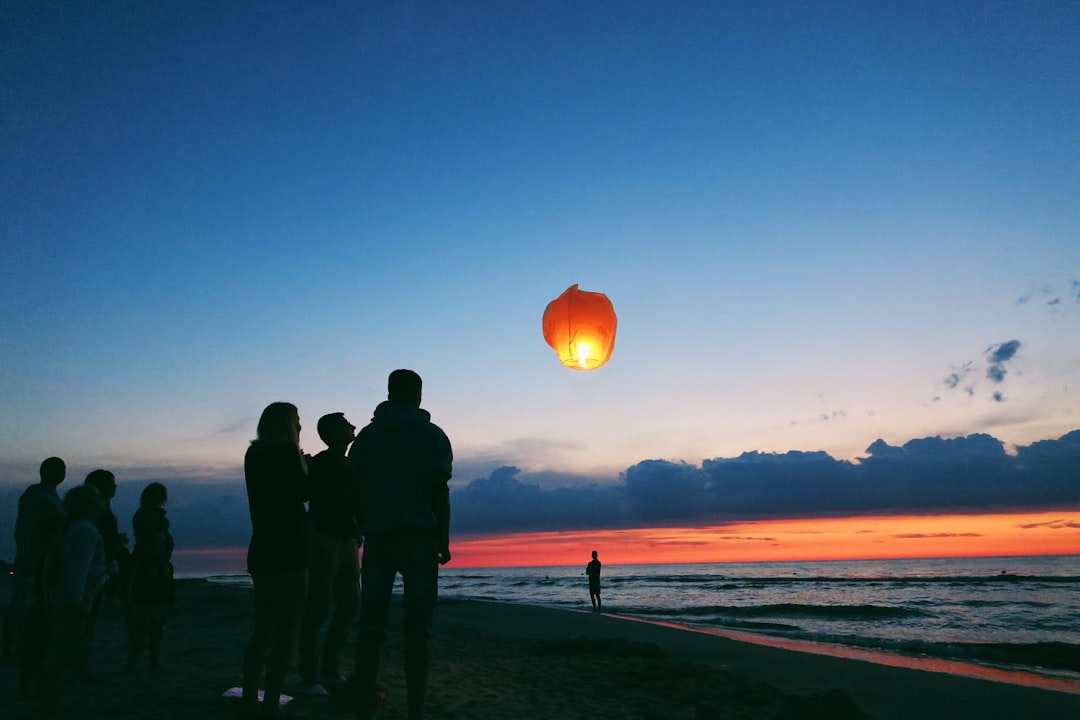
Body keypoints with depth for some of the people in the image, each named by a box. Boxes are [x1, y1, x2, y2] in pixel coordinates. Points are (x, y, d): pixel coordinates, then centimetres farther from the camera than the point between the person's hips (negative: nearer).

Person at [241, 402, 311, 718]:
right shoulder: (287, 451, -10)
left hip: (262, 549, 8)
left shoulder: (254, 454, 13)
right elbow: (304, 491, -12)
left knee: (262, 627, 14)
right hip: (288, 550, -8)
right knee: (285, 630, -4)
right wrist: (306, 467, 4)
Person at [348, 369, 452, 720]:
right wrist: (444, 540, 2)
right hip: (419, 538, -2)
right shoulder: (432, 435, 4)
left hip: (377, 539, 3)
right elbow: (439, 491, -2)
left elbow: (354, 490, 8)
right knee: (416, 632, -1)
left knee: (370, 628, 4)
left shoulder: (367, 435, 12)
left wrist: (362, 530, 14)